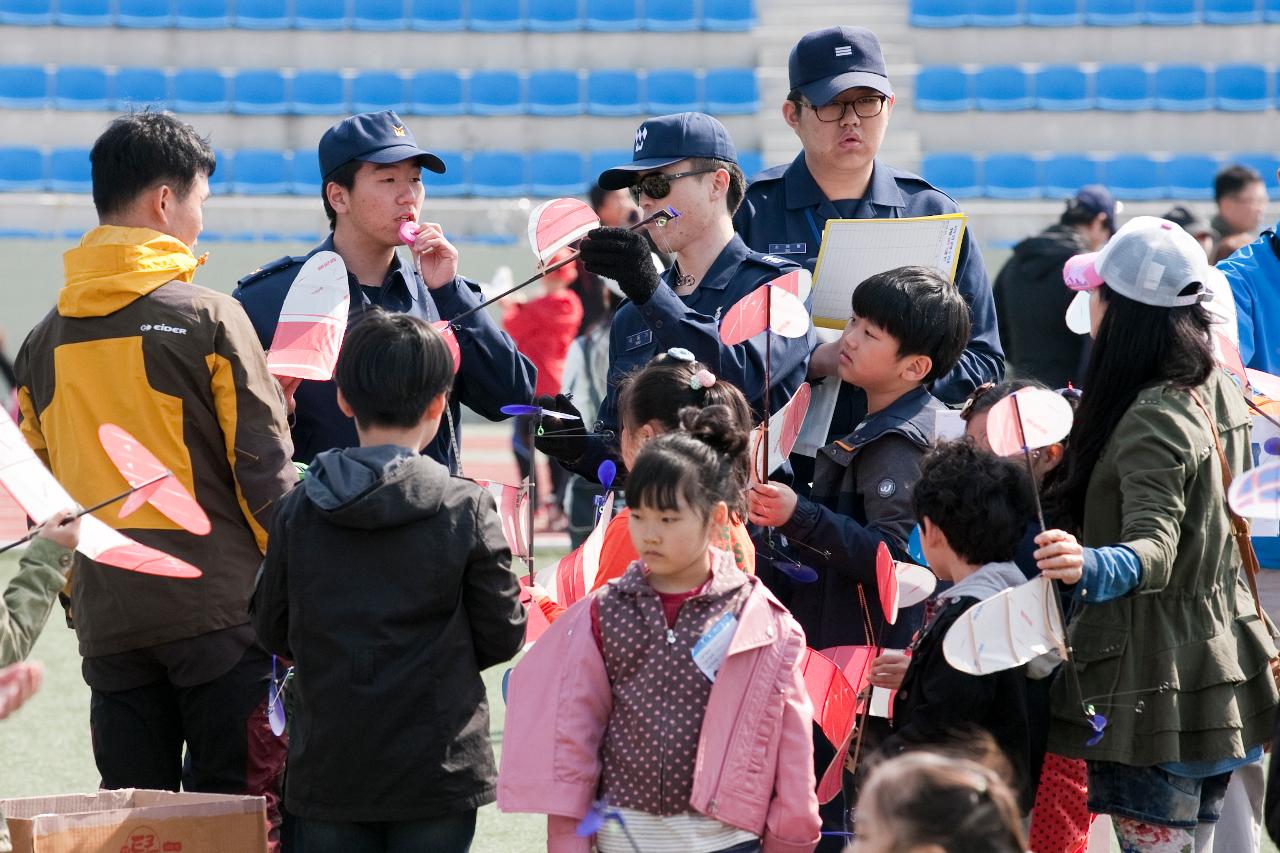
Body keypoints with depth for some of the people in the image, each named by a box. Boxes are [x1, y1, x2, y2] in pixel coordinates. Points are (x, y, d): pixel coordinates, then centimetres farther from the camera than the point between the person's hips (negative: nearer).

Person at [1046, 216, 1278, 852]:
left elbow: (1154, 548, -31)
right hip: (1216, 670, 10)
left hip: (1157, 680, -10)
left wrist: (1089, 567, -52)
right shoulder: (1215, 391, 7)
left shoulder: (1151, 420, -20)